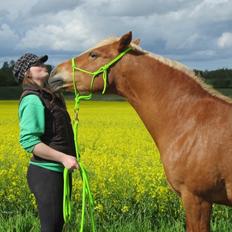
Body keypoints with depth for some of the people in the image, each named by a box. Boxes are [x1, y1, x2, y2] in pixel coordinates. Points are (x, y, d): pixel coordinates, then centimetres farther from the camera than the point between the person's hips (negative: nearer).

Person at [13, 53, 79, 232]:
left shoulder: (49, 97, 15)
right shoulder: (32, 99, -15)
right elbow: (28, 141, -23)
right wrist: (63, 157, -26)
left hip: (60, 171, 9)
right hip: (46, 172, -9)